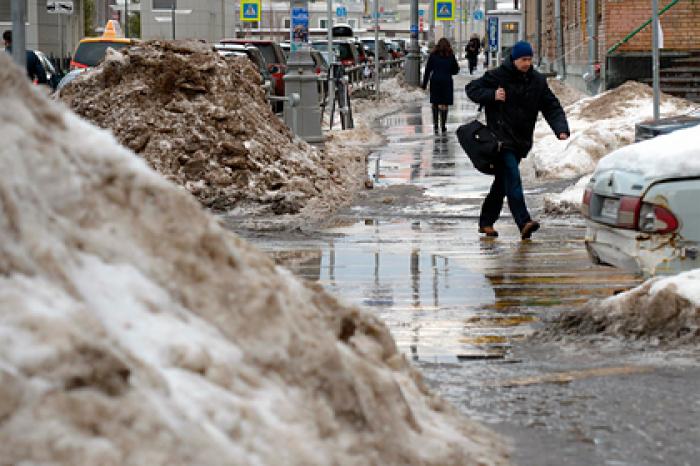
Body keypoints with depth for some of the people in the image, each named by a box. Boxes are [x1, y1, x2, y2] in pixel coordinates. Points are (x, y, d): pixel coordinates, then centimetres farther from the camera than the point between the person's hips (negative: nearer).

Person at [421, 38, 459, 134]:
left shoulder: (433, 55, 0)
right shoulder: (451, 56, 1)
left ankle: (435, 125, 7)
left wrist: (424, 84, 4)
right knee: (444, 104, 2)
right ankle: (443, 126, 2)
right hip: (447, 81, 0)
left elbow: (428, 70, 0)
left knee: (435, 103, 10)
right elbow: (456, 70, 8)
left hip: (435, 81, 0)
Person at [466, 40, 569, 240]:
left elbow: (552, 106, 7)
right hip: (502, 139, -6)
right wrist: (492, 95, -16)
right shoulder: (498, 76, -4)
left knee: (502, 182, 12)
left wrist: (561, 129, -10)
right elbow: (472, 89, 1)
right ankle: (524, 222, -30)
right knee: (512, 177, -19)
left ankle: (486, 222, 24)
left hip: (522, 141, 6)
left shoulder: (537, 81, 8)